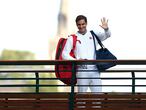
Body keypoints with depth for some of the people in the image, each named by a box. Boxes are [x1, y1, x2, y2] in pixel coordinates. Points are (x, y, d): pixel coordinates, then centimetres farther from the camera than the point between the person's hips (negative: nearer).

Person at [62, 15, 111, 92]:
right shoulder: (72, 38, 7)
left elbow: (107, 35, 2)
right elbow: (65, 54, 3)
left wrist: (106, 29, -21)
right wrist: (75, 60, -15)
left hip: (94, 70, 2)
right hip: (82, 70, -2)